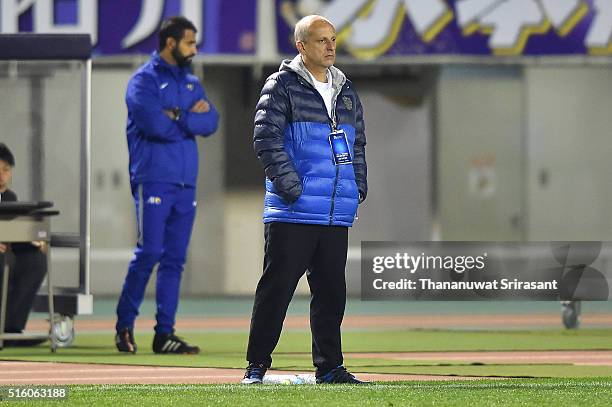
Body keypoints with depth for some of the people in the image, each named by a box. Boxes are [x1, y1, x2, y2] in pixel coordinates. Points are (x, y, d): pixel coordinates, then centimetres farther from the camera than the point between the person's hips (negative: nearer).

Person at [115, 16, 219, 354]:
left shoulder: (191, 83, 17)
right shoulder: (144, 80, -4)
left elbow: (210, 123, 3)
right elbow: (157, 125, -18)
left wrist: (176, 117, -10)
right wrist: (190, 118, -3)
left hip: (186, 184, 6)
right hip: (153, 181, -6)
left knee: (175, 260, 4)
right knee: (149, 252, -11)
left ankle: (165, 334, 7)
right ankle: (125, 325, 1)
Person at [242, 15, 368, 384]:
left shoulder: (346, 90, 17)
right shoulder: (282, 86, -3)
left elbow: (358, 143, 23)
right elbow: (266, 139, -12)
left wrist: (359, 187, 10)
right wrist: (293, 187, -16)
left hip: (338, 215, 6)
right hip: (292, 214, -6)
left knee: (332, 291, 8)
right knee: (276, 288, -4)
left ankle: (329, 366, 15)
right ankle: (257, 365, 1)